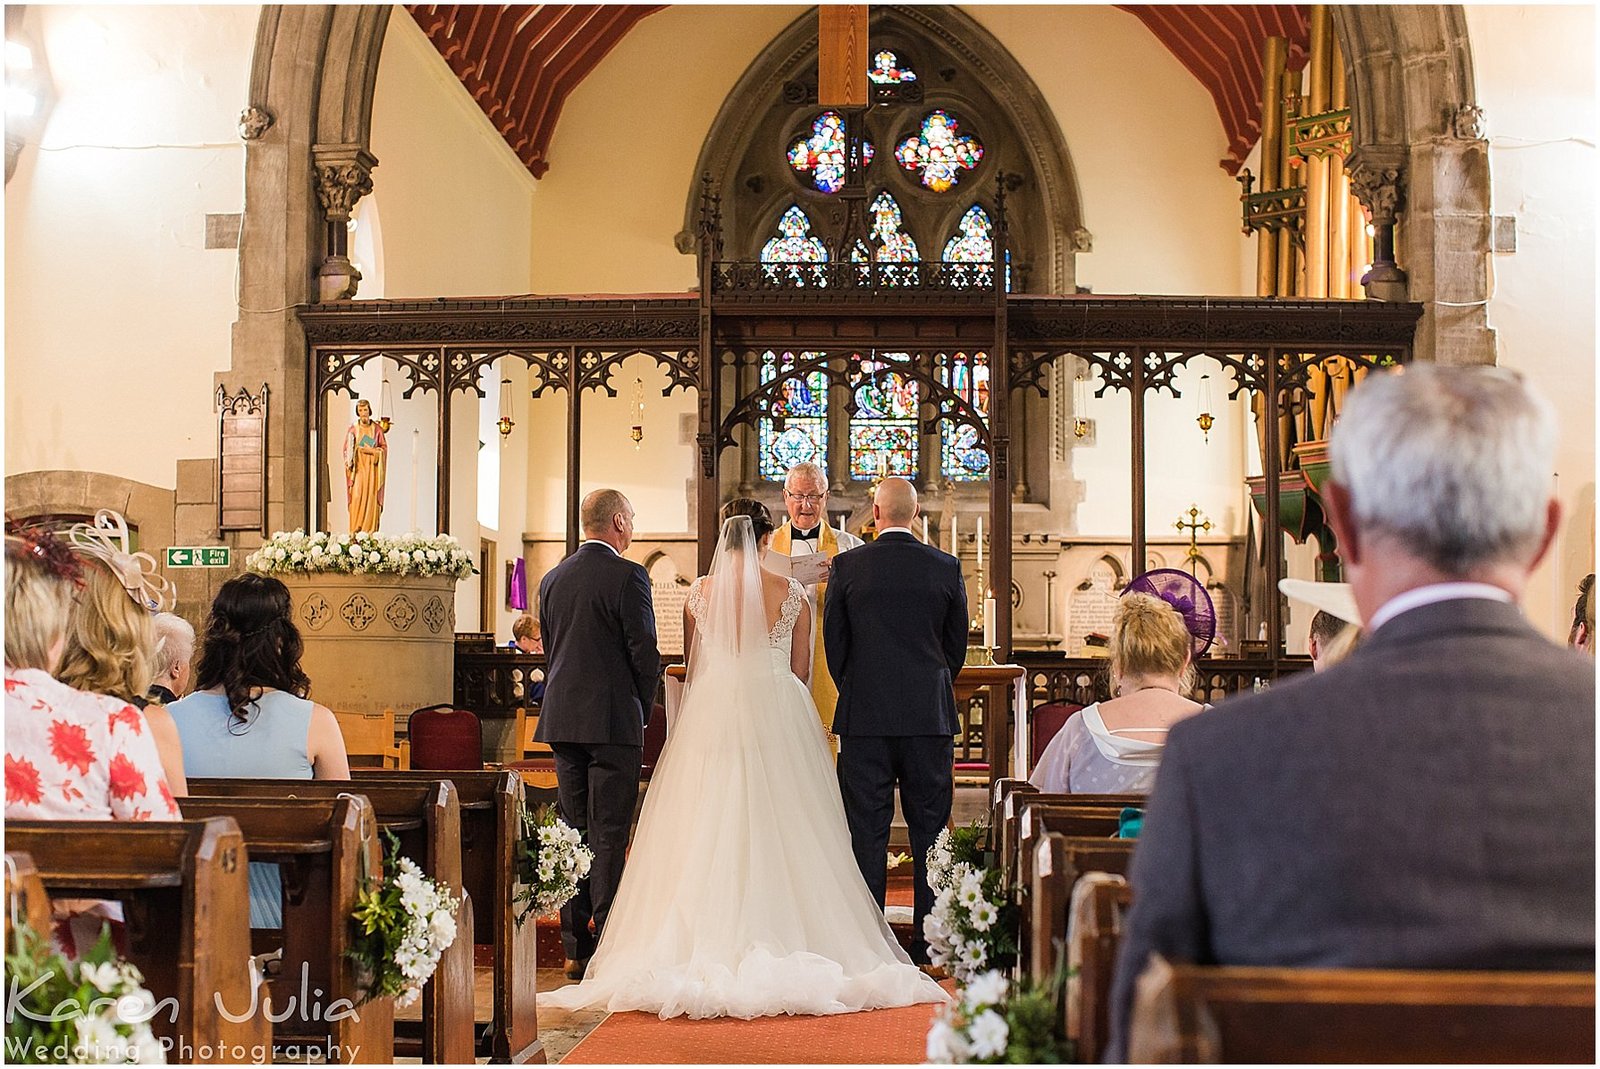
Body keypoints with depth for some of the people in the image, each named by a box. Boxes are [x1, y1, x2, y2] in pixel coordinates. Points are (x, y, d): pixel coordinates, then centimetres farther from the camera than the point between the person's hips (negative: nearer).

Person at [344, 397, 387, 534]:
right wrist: (349, 462, -13)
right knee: (357, 497, -10)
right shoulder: (353, 429, 3)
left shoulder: (377, 428, 4)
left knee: (372, 496, -3)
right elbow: (347, 450, 5)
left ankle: (370, 531, 0)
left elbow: (384, 447, 6)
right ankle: (355, 532, -9)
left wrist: (371, 450, -10)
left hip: (372, 468, 1)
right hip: (358, 467, -1)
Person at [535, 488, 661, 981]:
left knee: (572, 832, 9)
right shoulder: (627, 576, -10)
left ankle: (575, 947, 11)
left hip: (562, 719, 6)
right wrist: (642, 710, 4)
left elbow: (549, 651, 15)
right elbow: (645, 654, -11)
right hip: (613, 719, -6)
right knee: (610, 834, -4)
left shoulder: (553, 578, 11)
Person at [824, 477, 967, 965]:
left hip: (865, 715, -1)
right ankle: (929, 940, 8)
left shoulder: (848, 565, -3)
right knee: (929, 826, 6)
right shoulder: (946, 567, 0)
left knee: (867, 827, 4)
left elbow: (834, 641, 3)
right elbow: (957, 644, 7)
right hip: (931, 714, 1)